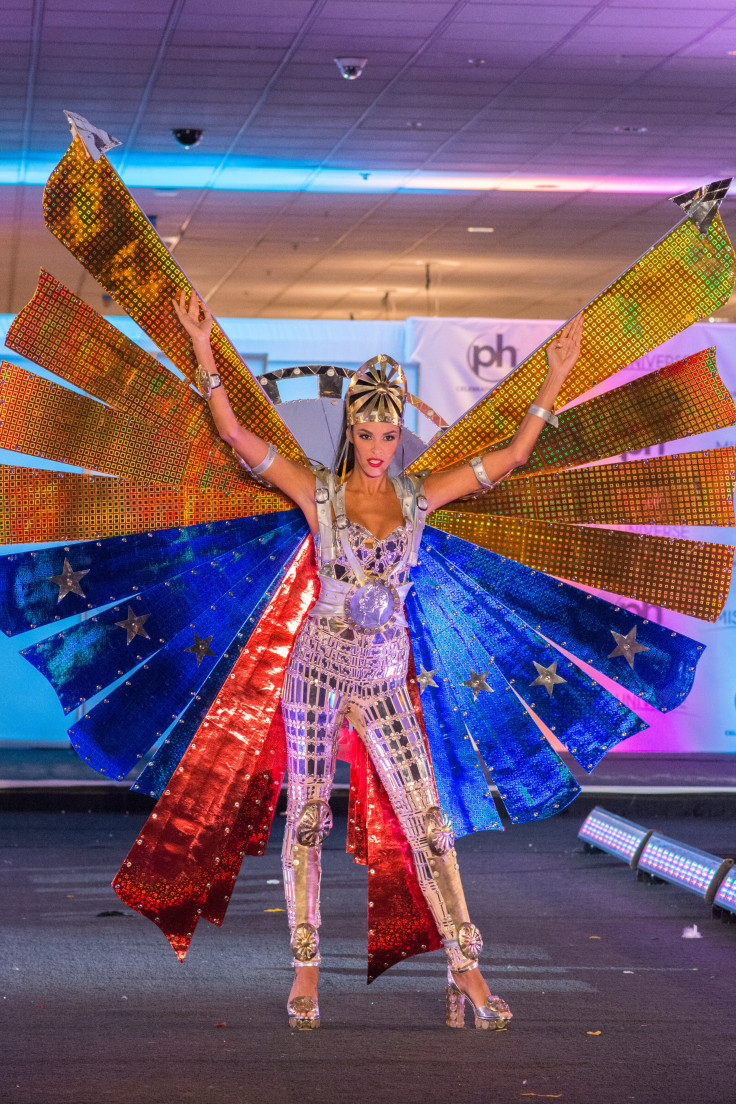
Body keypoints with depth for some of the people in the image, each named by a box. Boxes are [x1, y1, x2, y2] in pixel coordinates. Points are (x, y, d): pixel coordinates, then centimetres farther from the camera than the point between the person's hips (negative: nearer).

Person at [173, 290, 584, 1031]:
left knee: (427, 819, -4)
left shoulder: (419, 497, 4)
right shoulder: (320, 493, -3)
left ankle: (465, 969, 0)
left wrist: (554, 383, 4)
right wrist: (203, 351, -12)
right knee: (306, 816, 2)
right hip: (319, 664, -2)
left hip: (384, 678, 2)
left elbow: (509, 457, 8)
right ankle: (306, 967, 12)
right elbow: (236, 435, -7)